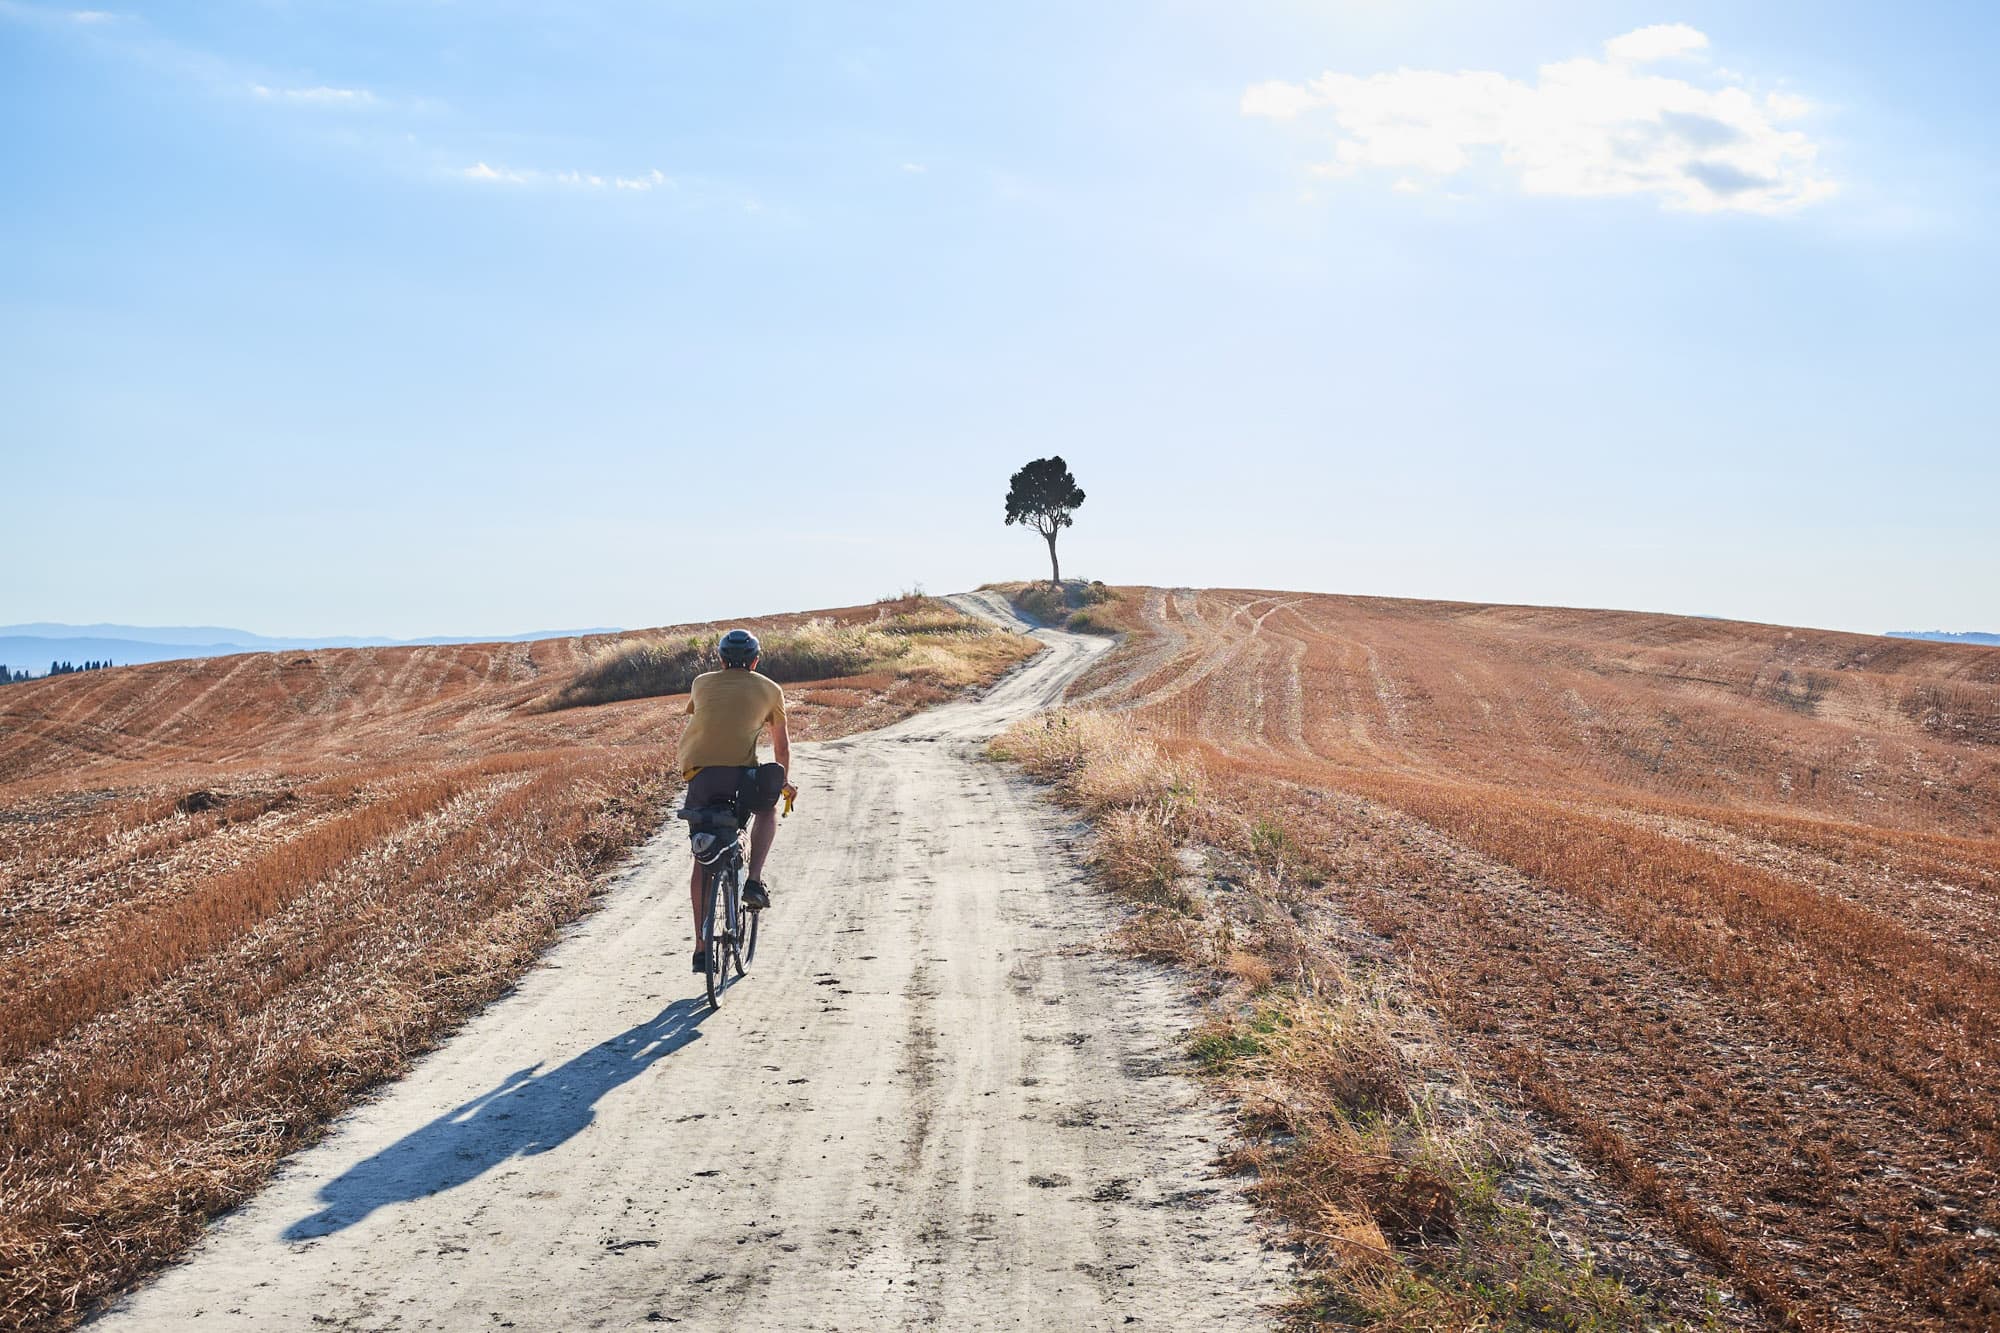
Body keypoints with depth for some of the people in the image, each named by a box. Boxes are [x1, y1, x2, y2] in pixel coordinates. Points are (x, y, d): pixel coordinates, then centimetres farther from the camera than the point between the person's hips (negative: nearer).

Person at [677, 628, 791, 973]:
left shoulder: (702, 682, 23)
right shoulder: (769, 689, 18)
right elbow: (782, 744, 25)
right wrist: (784, 782, 40)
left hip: (698, 772, 2)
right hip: (742, 772, -2)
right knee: (768, 810, 31)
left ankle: (701, 947, 14)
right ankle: (754, 880, 11)